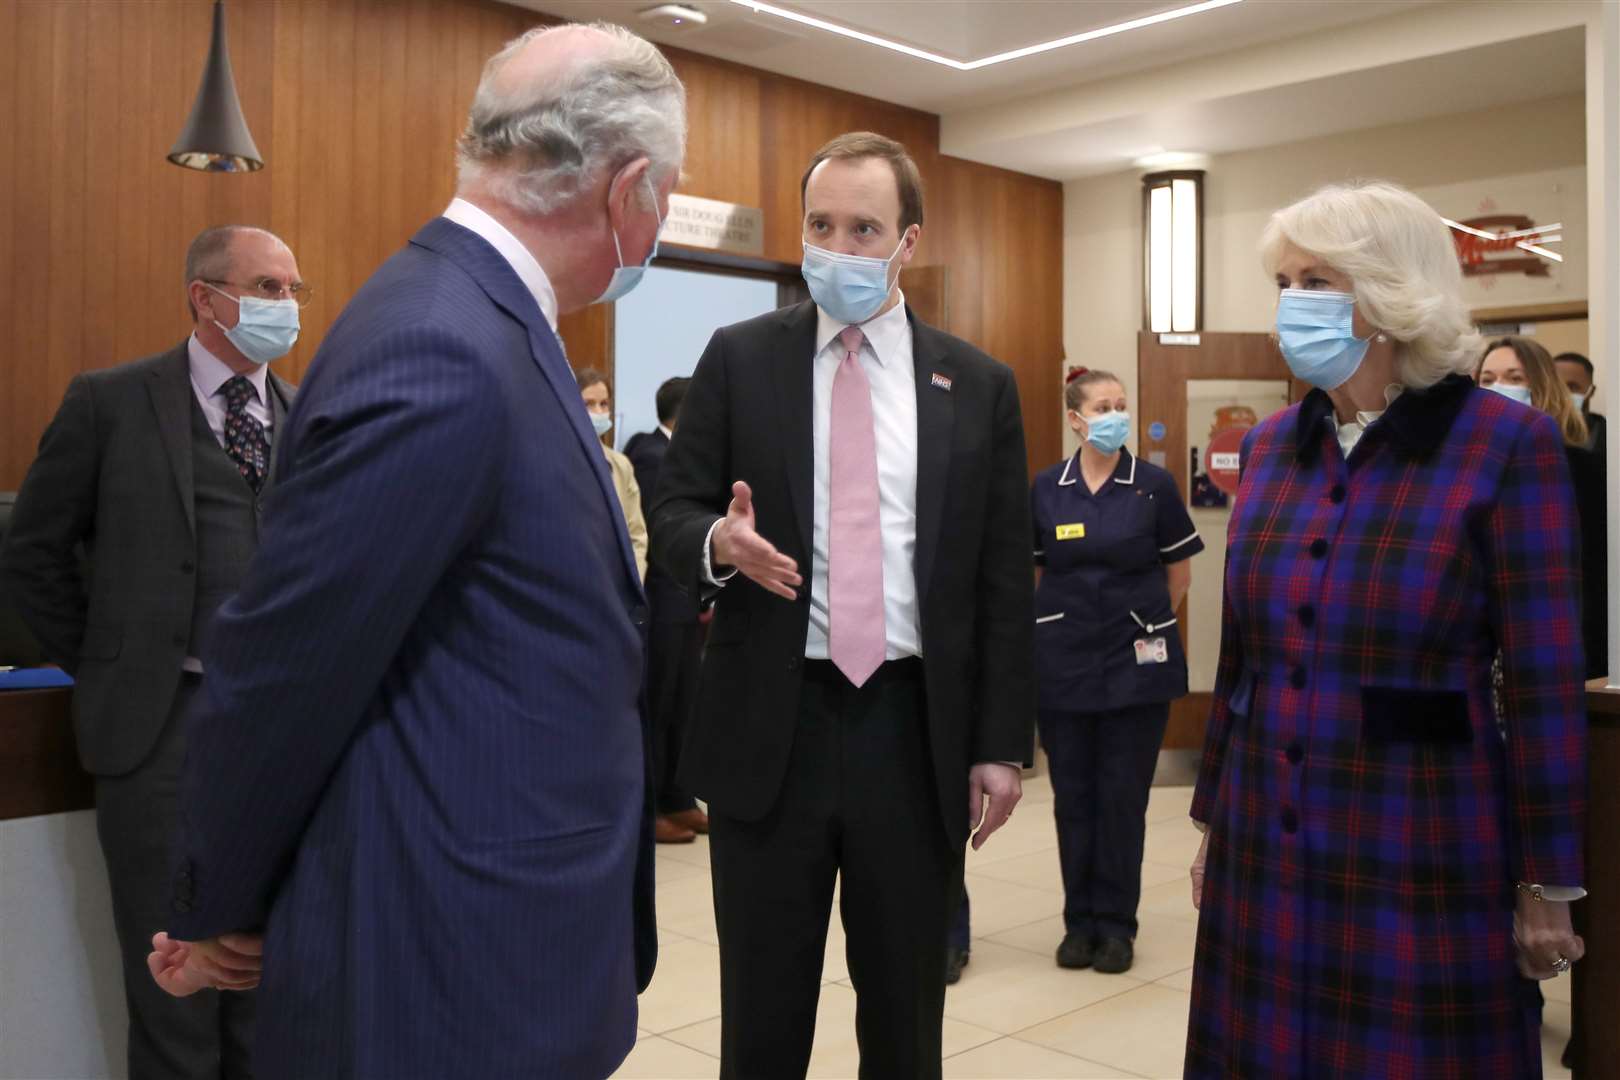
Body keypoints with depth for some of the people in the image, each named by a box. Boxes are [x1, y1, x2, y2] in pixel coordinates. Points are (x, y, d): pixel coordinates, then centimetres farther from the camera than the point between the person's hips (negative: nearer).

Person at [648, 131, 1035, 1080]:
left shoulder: (979, 385, 4)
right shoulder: (739, 359, 3)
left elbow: (1004, 578, 4)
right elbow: (673, 513, 3)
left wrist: (1002, 744, 1)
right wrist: (720, 541, -20)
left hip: (916, 730, 1)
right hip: (771, 726, 0)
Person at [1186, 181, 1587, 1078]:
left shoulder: (1506, 442, -10)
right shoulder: (1269, 445, 5)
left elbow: (1545, 682, -10)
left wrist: (1546, 882, -8)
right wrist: (1214, 815, 12)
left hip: (1423, 849, -4)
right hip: (1266, 843, 5)